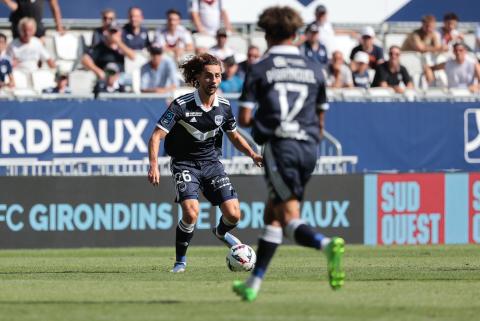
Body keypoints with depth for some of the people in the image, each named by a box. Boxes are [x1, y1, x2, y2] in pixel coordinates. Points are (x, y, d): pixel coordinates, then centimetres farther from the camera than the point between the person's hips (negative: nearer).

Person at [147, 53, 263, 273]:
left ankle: (221, 232, 31)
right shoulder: (182, 105, -18)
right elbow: (156, 136, -18)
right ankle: (180, 261, -3)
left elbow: (234, 136, 15)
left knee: (233, 215, -8)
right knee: (191, 212, -26)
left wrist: (252, 154, -1)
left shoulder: (224, 107, -3)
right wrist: (154, 166, -32)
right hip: (185, 163, -4)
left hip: (211, 162, 4)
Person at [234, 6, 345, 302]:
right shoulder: (314, 69, 13)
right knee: (272, 214, 15)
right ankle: (254, 283, 10)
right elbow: (321, 119, 16)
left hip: (279, 146, -5)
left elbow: (244, 118, -1)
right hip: (309, 147, 5)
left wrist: (255, 122, 21)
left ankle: (327, 244, -38)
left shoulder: (260, 70, 1)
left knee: (290, 220, -9)